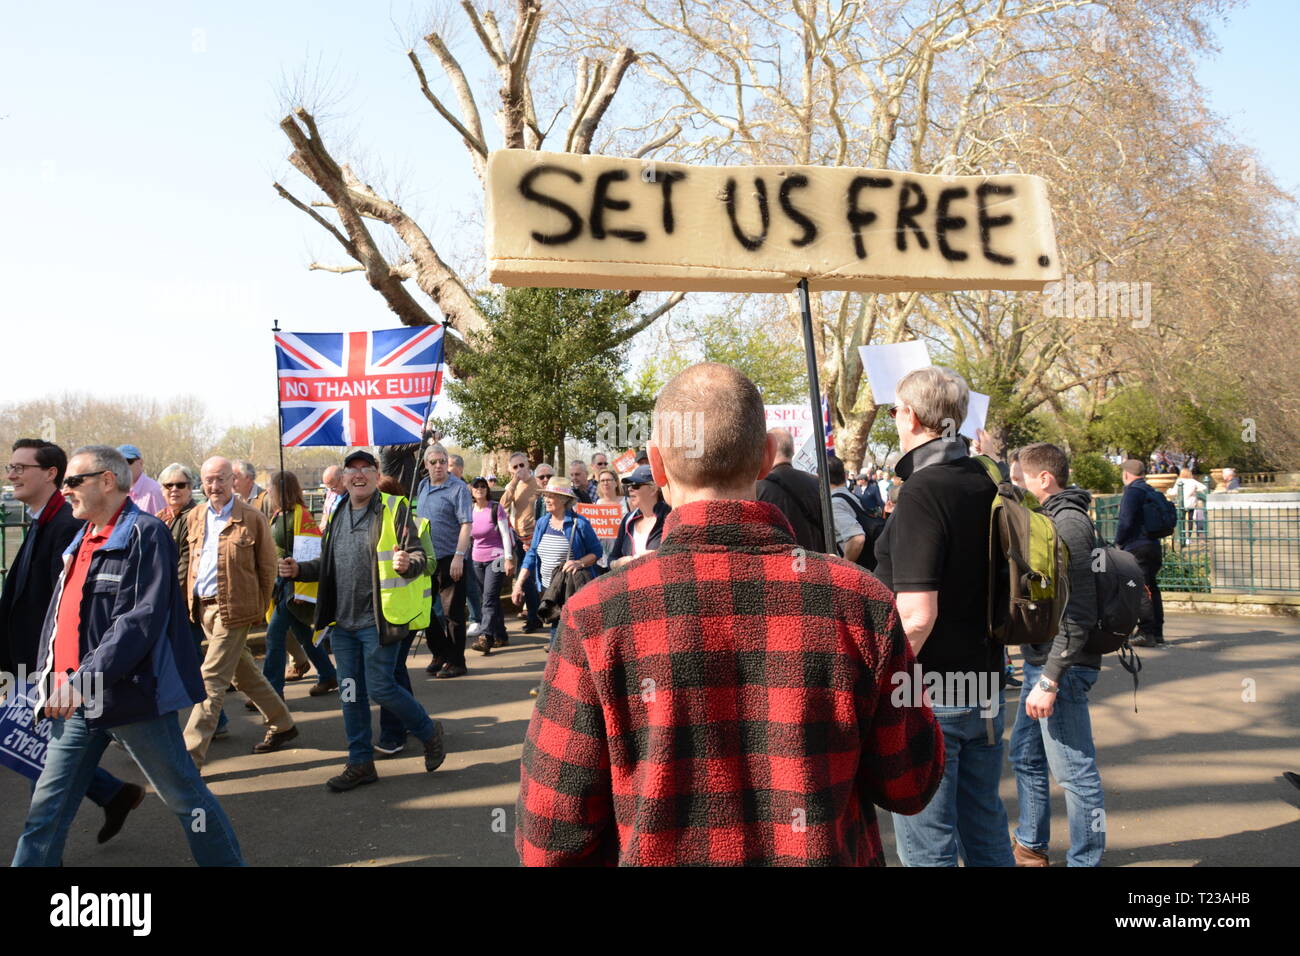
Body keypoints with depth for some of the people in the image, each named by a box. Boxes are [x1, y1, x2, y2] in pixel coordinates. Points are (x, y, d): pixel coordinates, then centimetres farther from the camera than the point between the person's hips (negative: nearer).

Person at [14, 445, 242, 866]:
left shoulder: (145, 534, -13)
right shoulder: (81, 541, 14)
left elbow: (144, 618, -22)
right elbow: (59, 616, 19)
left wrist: (84, 679, -27)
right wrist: (49, 679, 10)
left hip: (131, 696, -8)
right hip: (77, 701, 8)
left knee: (185, 796, 4)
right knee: (47, 808, 11)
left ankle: (226, 860, 20)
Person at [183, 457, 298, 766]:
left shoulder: (252, 518, -8)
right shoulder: (196, 517, 9)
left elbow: (267, 567, -4)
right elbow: (192, 563, 17)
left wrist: (260, 609, -3)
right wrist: (189, 600, 10)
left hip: (233, 609, -7)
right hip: (203, 607, 7)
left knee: (211, 681, -7)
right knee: (243, 673, 17)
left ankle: (191, 754, -2)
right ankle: (282, 724, 33)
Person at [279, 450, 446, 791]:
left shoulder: (395, 509, -7)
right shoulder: (336, 514, 12)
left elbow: (419, 555, -11)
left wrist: (409, 564, -33)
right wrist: (299, 570, 4)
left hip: (378, 620, -7)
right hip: (342, 621, 7)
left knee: (380, 688, -5)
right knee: (351, 694, 11)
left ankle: (429, 732, 19)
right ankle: (361, 763, 24)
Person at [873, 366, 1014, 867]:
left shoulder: (922, 491, -19)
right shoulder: (986, 484, 6)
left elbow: (917, 616, -24)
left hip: (930, 694, -8)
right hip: (985, 689, 8)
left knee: (927, 845, 5)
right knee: (987, 831, 20)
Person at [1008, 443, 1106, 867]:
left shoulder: (1069, 523, -17)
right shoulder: (1053, 518, 13)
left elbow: (1076, 614, -23)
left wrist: (1050, 680, -23)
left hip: (1061, 667, -11)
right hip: (1039, 661, 11)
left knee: (1074, 771, 1)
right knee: (1026, 755, 21)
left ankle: (1085, 859, 14)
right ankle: (1030, 845, 35)